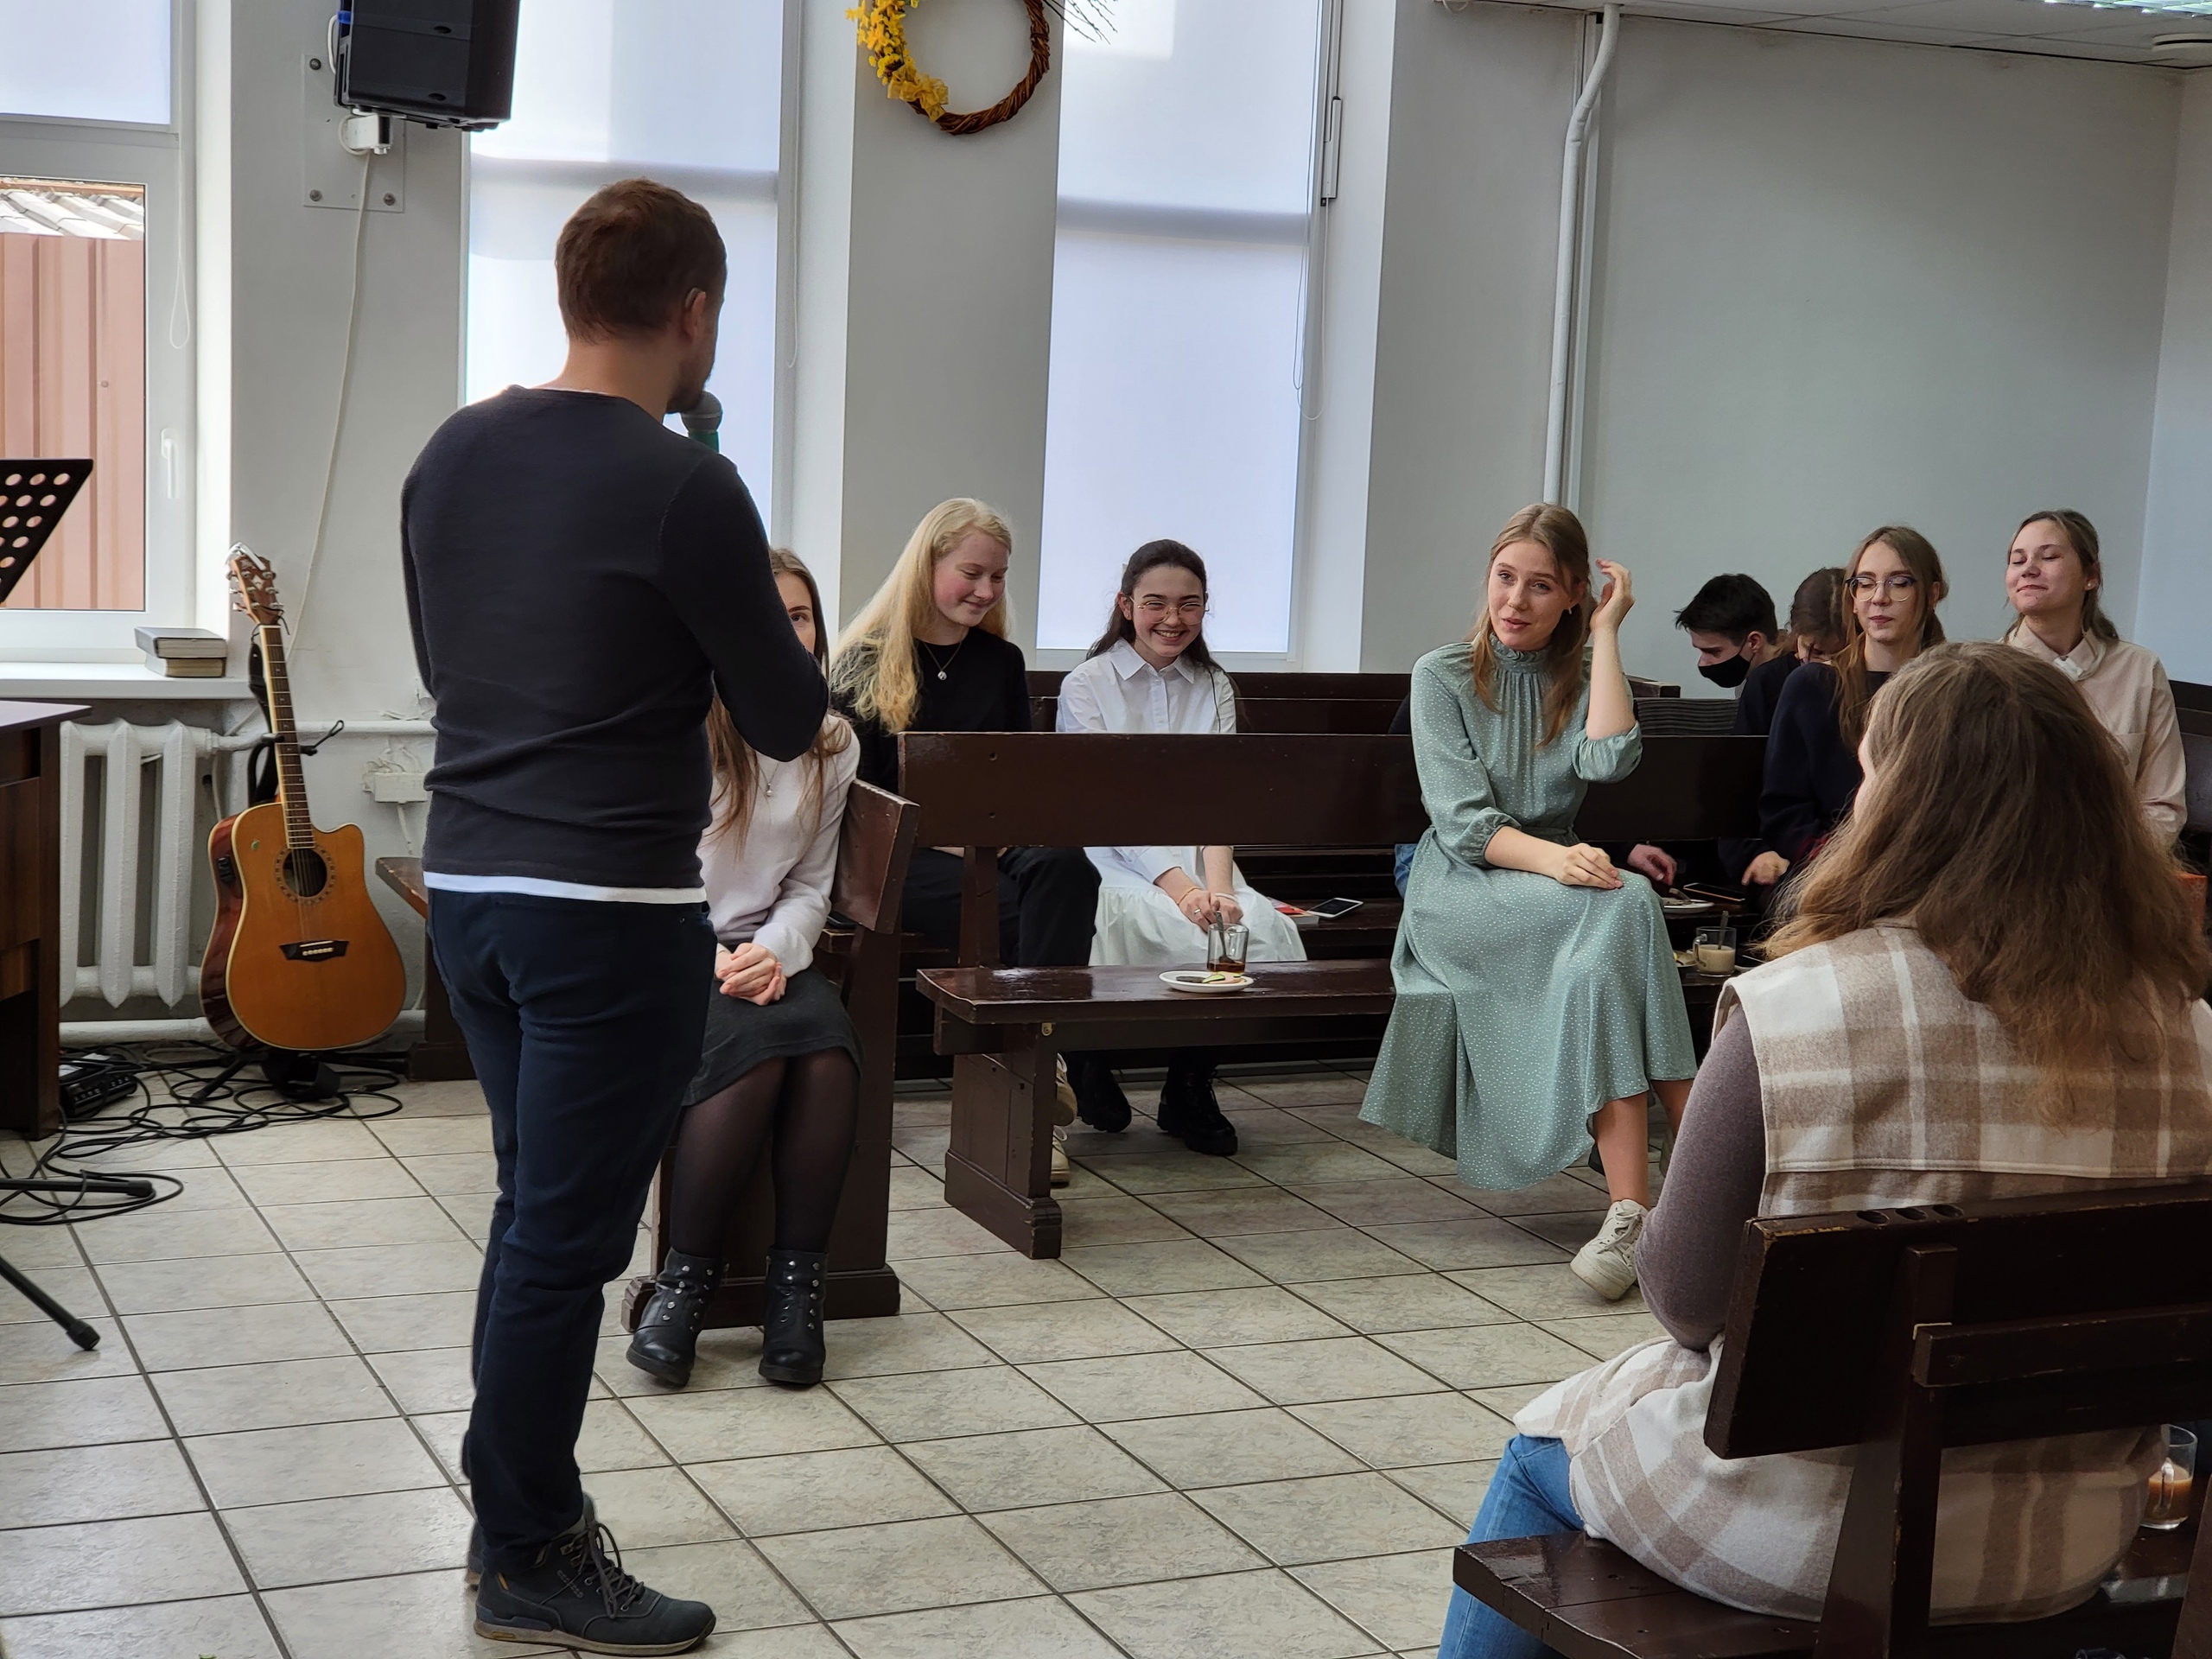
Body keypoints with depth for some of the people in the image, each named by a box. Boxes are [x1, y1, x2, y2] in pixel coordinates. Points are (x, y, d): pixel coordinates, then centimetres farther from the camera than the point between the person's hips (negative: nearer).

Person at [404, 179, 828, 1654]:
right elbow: (789, 724, -7)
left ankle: (517, 1506, 28)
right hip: (612, 906, -7)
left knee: (535, 1207, 19)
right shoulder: (683, 490, -15)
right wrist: (728, 664, 15)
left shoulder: (453, 455, 6)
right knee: (566, 1234, 1)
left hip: (469, 882, 7)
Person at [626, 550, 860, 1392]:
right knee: (754, 1044, -34)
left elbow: (811, 884, 12)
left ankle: (797, 1276, -19)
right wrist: (707, 958, -16)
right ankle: (686, 1274, -19)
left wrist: (774, 952, -9)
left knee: (827, 1047, -30)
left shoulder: (832, 745, 10)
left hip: (769, 957, 4)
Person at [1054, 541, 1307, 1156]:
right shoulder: (1087, 685, 2)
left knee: (1269, 931, -26)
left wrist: (1218, 885, -20)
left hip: (1196, 858, 4)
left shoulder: (1213, 688, 14)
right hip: (1116, 863, -4)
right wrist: (1178, 885, -24)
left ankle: (1191, 1088, -3)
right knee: (1195, 940, -34)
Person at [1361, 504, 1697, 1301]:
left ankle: (1631, 1206, -42)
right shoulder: (1443, 676, 4)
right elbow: (1463, 821, -9)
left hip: (1550, 883, 3)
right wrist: (1550, 858, -28)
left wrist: (1606, 633, -5)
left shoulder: (1580, 682, 14)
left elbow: (1607, 759, -12)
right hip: (1459, 890, -3)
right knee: (1623, 904, -33)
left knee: (1600, 956, -35)